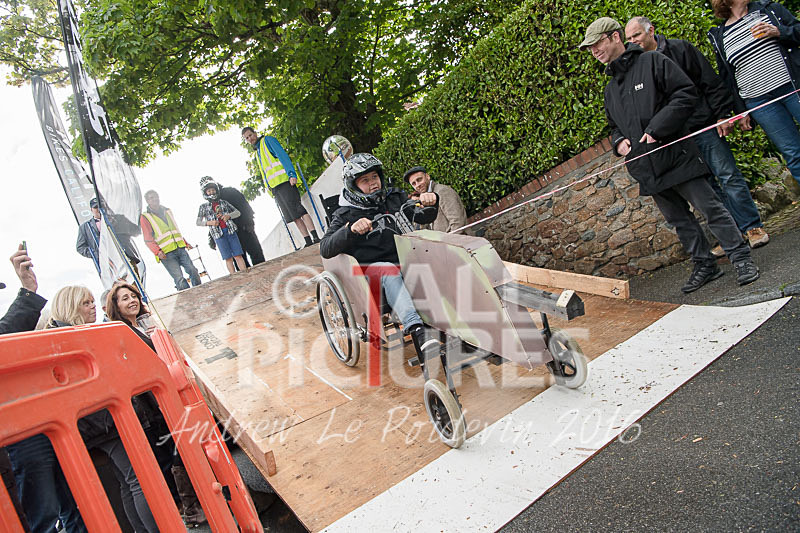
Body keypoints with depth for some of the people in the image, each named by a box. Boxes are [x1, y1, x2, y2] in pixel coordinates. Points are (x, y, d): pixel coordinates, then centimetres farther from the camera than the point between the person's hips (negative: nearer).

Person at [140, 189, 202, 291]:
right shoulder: (145, 217, 3)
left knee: (193, 271, -3)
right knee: (179, 278, -14)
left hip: (180, 248, 5)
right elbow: (148, 240, -2)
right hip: (166, 254, -5)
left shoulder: (167, 211, 20)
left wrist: (186, 243, 23)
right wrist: (157, 252, -17)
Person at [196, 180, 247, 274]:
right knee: (228, 258, -5)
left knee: (238, 255, -5)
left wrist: (229, 215, -5)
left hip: (230, 230, 2)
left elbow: (237, 212, 16)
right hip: (218, 234, -2)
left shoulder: (223, 202, 16)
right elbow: (198, 222, 12)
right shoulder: (204, 207, 12)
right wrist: (209, 222, -6)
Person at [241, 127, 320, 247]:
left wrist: (292, 174, -20)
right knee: (293, 216, 1)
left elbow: (283, 156, -8)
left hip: (284, 182, -8)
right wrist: (269, 189, 16)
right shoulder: (257, 152, 27)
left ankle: (315, 237, -21)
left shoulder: (267, 140, 6)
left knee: (297, 210, -17)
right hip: (274, 188, 8)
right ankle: (308, 241, -1)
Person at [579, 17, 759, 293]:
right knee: (679, 219, 11)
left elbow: (686, 94, -10)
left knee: (710, 207, -3)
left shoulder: (652, 61, -2)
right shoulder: (610, 89, 17)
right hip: (647, 167, 7)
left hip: (676, 154, -6)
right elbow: (615, 126, 27)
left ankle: (740, 258, 10)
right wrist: (619, 141, 4)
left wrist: (657, 128, -18)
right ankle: (705, 265, 23)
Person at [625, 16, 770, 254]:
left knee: (728, 176, -3)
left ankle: (753, 227, 8)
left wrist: (722, 114, -7)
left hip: (704, 127, -3)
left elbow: (710, 81, -1)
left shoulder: (679, 49, 1)